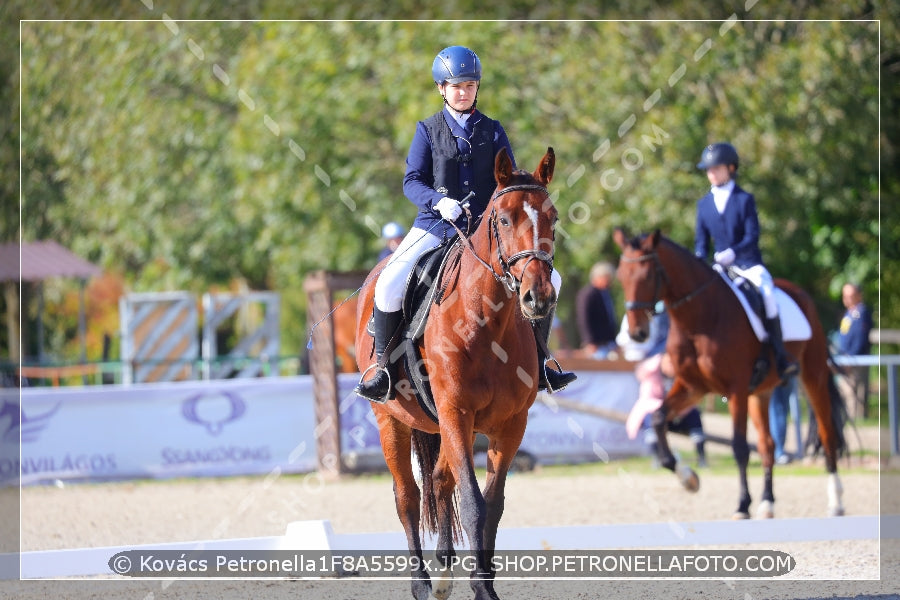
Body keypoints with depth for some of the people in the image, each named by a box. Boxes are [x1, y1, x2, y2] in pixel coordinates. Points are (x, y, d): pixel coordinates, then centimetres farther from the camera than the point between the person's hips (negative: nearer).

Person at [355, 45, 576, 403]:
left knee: (548, 279, -7)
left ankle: (537, 369, 6)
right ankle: (386, 375, -10)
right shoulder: (428, 130, 4)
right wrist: (439, 201, -23)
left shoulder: (492, 131, 8)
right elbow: (412, 181, -3)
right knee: (389, 287, -25)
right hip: (436, 226, -2)